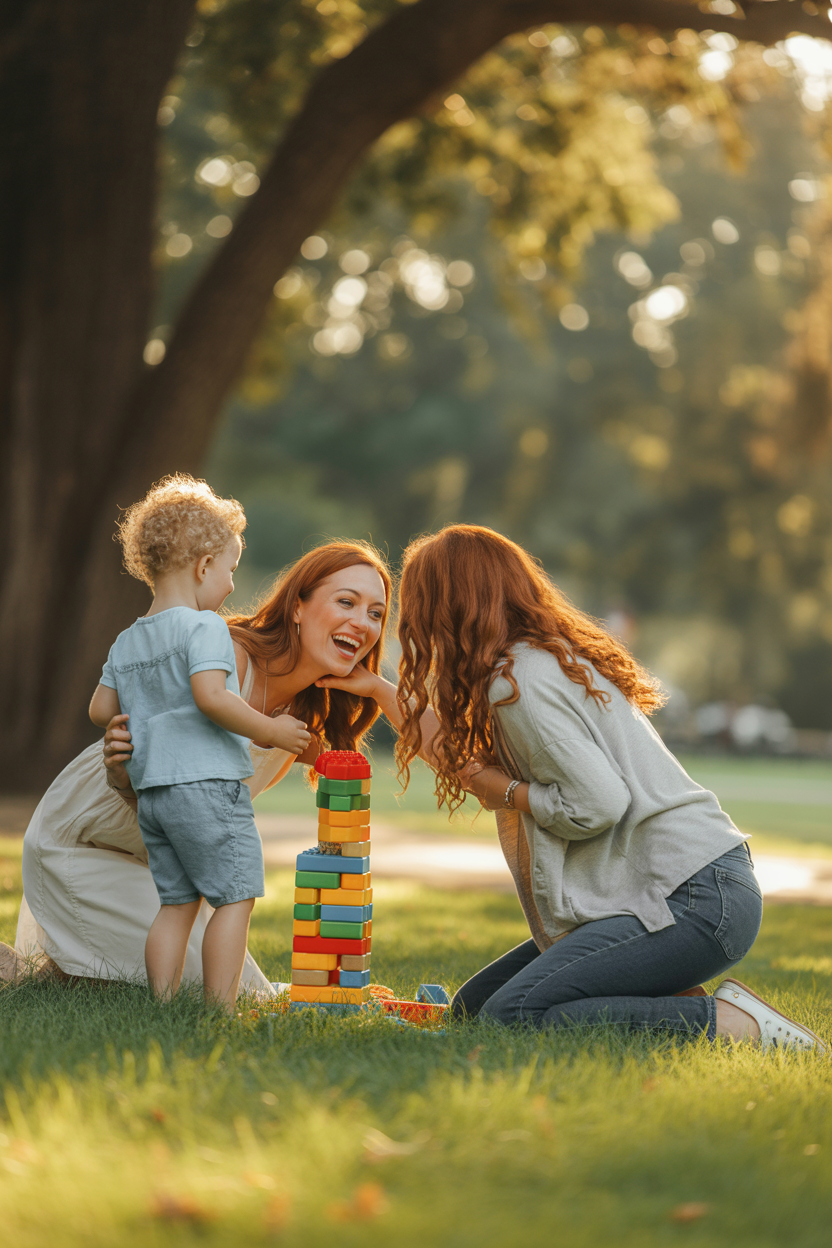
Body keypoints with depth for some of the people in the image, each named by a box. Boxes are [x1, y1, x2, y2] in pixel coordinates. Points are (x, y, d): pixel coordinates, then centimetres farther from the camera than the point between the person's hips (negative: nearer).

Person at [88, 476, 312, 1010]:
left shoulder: (127, 642, 15)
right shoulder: (203, 626, -10)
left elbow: (101, 710, 17)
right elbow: (211, 696, -22)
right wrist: (270, 730, -14)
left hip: (150, 787, 8)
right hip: (208, 784, -8)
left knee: (177, 900, 13)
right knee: (236, 896, -2)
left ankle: (164, 1006, 10)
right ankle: (220, 1008, -6)